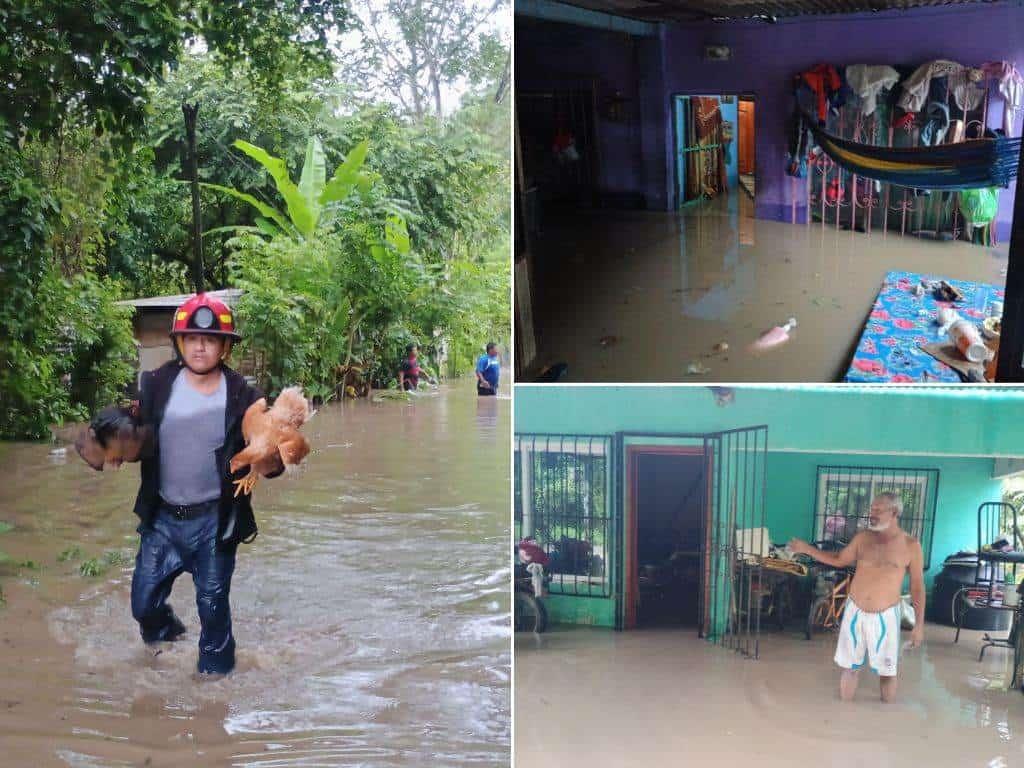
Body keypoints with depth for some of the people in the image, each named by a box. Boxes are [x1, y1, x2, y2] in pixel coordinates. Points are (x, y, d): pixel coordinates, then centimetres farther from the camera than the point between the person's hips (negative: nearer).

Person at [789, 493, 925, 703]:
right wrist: (807, 549, 8)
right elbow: (839, 560, 15)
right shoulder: (863, 538, -1)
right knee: (849, 666, 11)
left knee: (887, 671, 7)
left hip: (884, 616, -3)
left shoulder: (910, 545, -9)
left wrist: (919, 624, -4)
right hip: (855, 612, 3)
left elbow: (917, 586, -4)